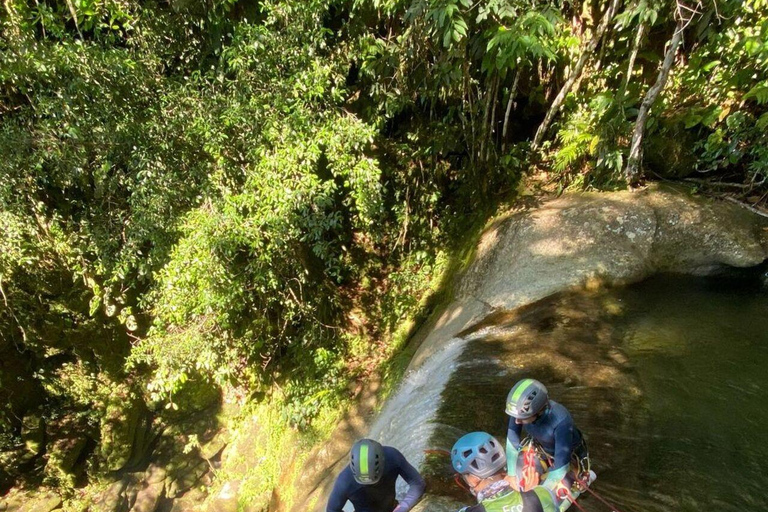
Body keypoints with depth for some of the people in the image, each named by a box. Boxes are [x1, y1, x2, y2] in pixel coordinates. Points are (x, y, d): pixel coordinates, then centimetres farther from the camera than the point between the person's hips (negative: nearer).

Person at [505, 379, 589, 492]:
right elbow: (512, 441, -20)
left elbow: (561, 465, -37)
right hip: (545, 449, 4)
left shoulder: (561, 421, -45)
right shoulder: (522, 408, -33)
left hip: (571, 453, -4)